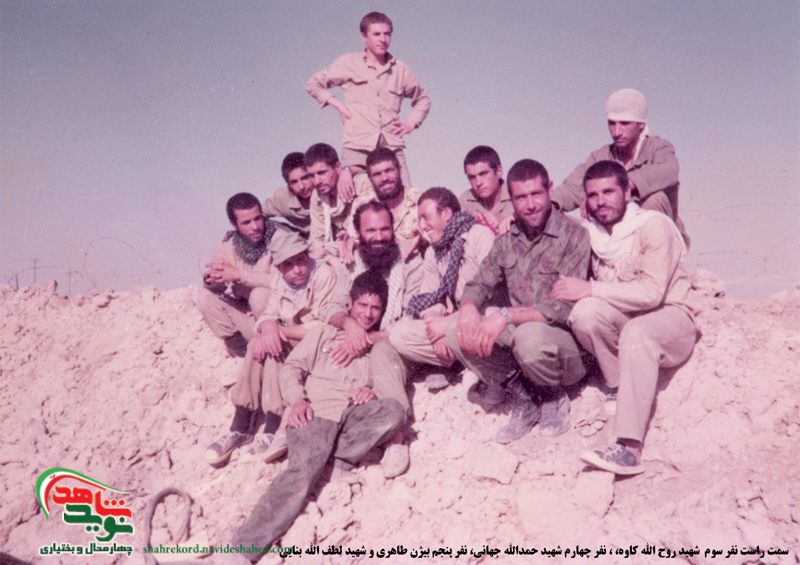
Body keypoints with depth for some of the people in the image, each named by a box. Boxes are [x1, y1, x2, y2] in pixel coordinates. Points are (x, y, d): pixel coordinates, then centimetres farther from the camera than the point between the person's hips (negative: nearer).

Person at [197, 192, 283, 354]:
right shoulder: (228, 244, -4)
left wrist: (238, 274, -30)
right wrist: (210, 279, -26)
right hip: (247, 311, 5)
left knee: (260, 294, -33)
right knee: (206, 297, -10)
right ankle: (237, 342, 2)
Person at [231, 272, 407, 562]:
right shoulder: (325, 333, 23)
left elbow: (393, 392, 17)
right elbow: (292, 368, 12)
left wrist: (373, 393, -7)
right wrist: (297, 399, -8)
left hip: (355, 415, 2)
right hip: (315, 411, -2)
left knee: (394, 411, -29)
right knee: (304, 468, -32)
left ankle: (334, 459, -26)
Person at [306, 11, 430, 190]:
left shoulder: (400, 69, 15)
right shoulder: (348, 63, 10)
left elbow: (423, 99, 30)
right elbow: (313, 84, 17)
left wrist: (410, 124, 13)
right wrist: (339, 106, 6)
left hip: (392, 146, 2)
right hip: (356, 146, -2)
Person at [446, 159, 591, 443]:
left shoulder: (573, 235, -13)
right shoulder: (508, 239, 7)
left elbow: (566, 307, -21)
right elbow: (479, 284, 8)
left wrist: (507, 315, -30)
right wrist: (469, 307, -17)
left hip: (567, 344, -5)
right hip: (520, 334, 5)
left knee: (530, 335, -38)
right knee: (457, 329, -15)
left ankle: (553, 397, -2)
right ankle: (522, 395, 0)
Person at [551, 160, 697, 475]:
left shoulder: (653, 227, -14)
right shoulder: (590, 232, 3)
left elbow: (652, 292, -25)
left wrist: (589, 289, -27)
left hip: (670, 316, -4)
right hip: (624, 317, 5)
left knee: (637, 332, -39)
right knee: (585, 312, -28)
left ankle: (630, 449, -41)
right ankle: (621, 390, -12)